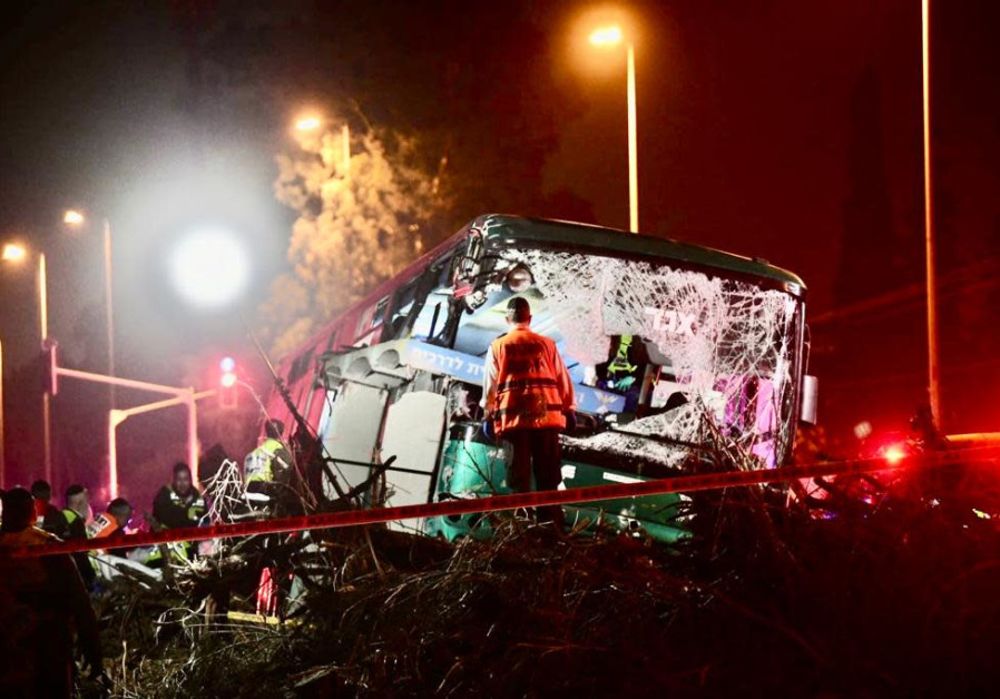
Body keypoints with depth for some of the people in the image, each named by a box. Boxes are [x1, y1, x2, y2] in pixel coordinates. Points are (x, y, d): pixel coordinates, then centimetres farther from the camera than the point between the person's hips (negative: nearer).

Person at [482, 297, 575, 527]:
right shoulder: (546, 344, 7)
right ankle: (552, 523, 3)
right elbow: (563, 379, 9)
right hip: (546, 414, 1)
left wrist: (489, 413, 13)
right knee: (548, 473, 6)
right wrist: (568, 409, 18)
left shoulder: (498, 347, 3)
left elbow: (490, 383, 4)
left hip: (513, 415, -1)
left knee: (519, 473, 3)